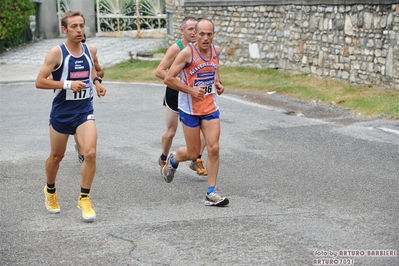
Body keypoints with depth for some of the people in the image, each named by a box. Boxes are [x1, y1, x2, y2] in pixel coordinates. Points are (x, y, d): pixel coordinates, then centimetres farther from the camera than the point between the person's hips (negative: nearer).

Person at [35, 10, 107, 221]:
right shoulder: (56, 53, -13)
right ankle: (50, 191, 42)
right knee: (56, 156, 14)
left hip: (85, 111, 2)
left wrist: (97, 83, 0)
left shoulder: (88, 50, 2)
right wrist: (67, 84, -24)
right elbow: (39, 82, -15)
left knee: (90, 153, -16)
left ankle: (84, 198, 0)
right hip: (61, 111, -2)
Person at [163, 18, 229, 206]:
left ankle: (211, 193, 0)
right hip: (190, 109, -4)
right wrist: (191, 90, -21)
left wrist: (218, 83, 6)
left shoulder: (216, 50, 1)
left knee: (214, 148, -7)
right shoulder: (187, 53, -16)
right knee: (193, 153, 3)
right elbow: (168, 79, -15)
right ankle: (173, 159, 39)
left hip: (211, 107, 4)